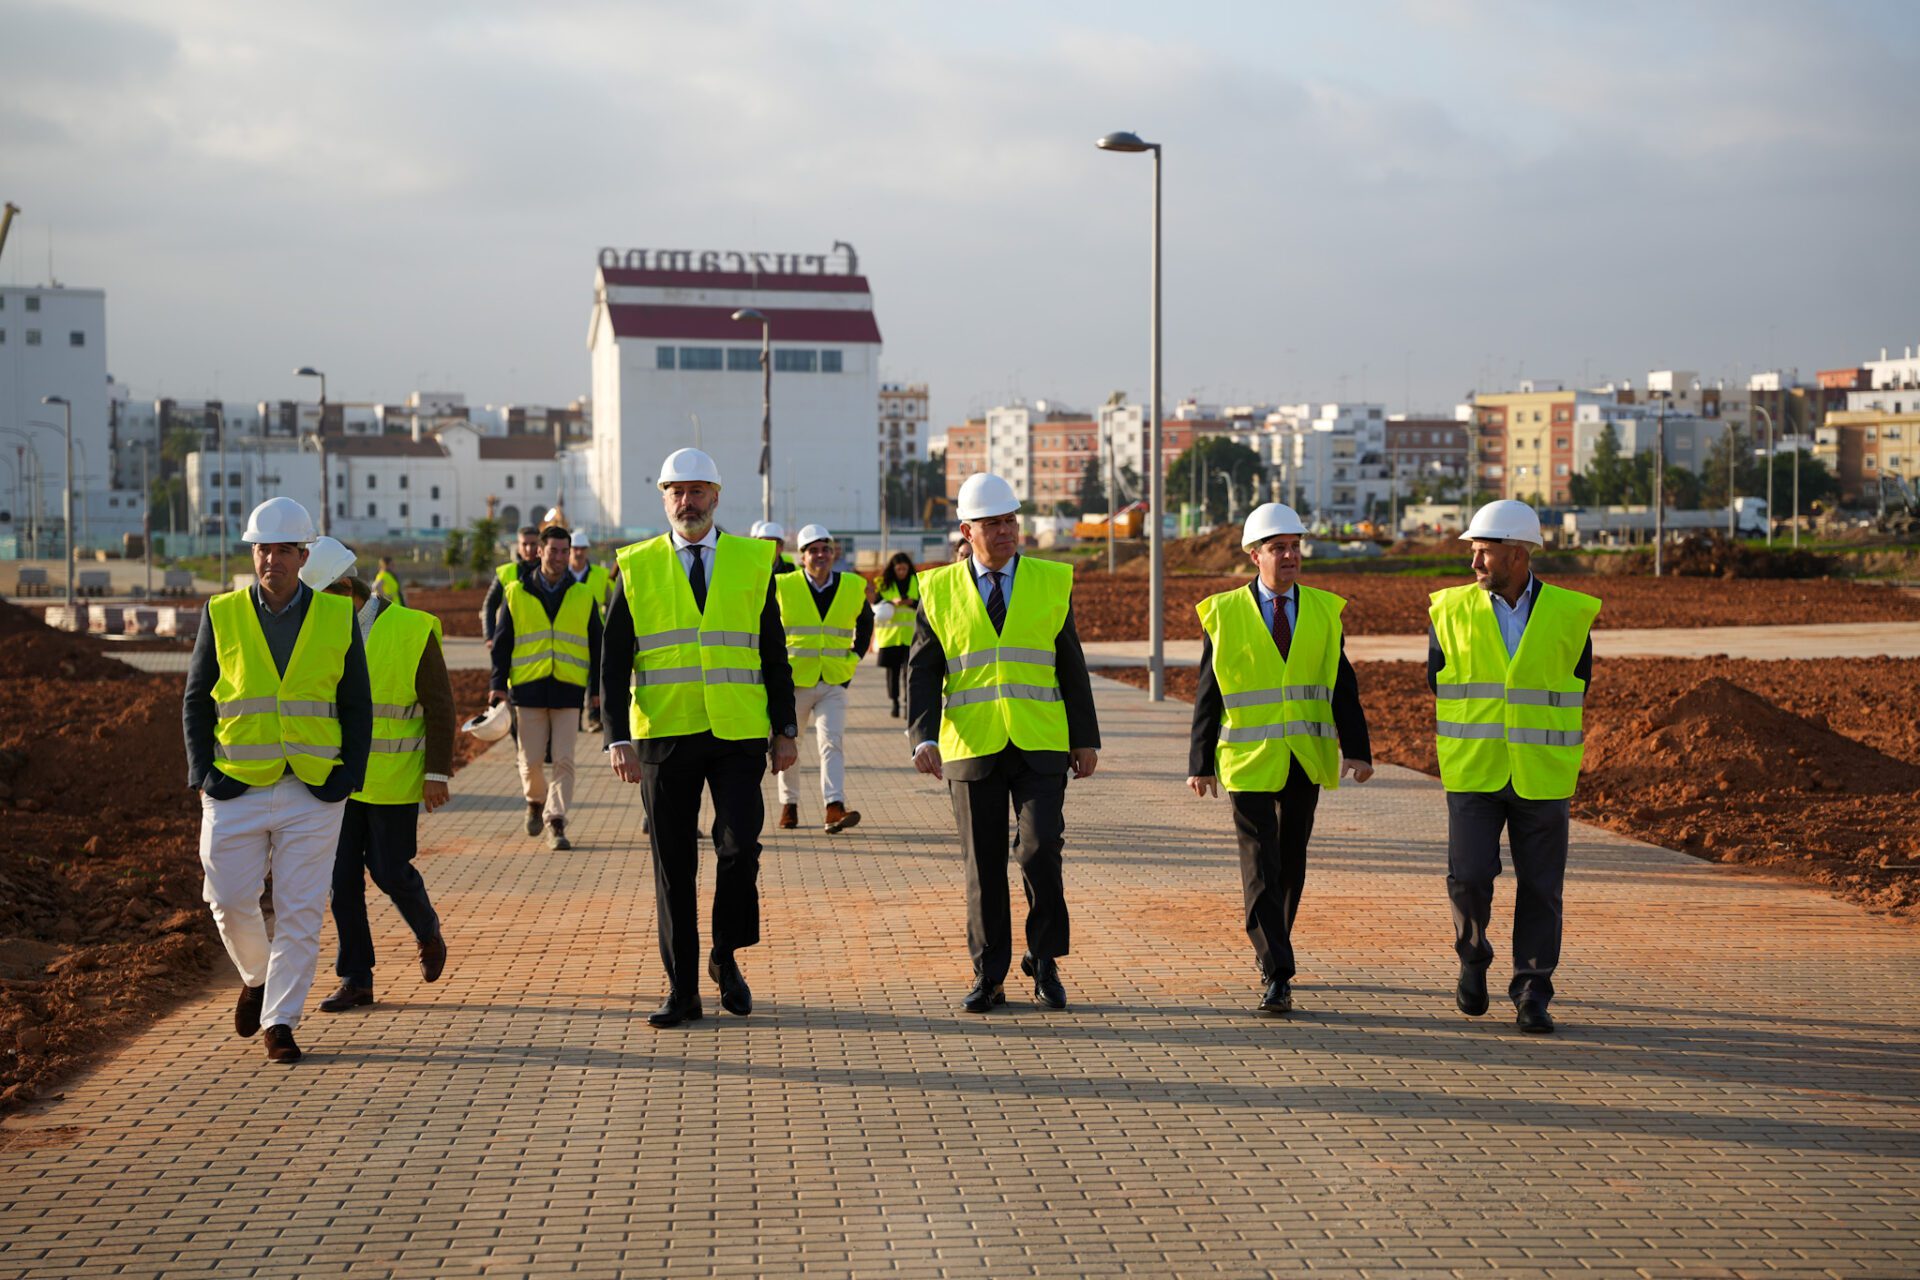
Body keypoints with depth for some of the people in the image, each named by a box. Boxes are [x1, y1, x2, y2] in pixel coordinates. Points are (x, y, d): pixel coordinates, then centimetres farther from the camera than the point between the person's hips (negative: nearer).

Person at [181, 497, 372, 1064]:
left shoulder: (337, 617, 2)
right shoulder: (222, 615, 2)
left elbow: (357, 705, 8)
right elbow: (196, 700, 8)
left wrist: (350, 774, -3)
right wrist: (203, 772, -3)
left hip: (314, 791, 0)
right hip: (237, 789, 0)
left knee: (300, 912, -1)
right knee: (230, 901, 2)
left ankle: (280, 1021, 9)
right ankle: (256, 977, 31)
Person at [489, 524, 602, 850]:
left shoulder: (583, 596, 8)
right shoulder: (516, 593, 5)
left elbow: (596, 645, 12)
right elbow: (502, 642, 7)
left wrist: (598, 687, 8)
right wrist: (498, 684, 0)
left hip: (568, 690, 0)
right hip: (529, 688, 0)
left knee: (563, 761, -4)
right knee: (531, 759, 4)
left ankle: (556, 821, 0)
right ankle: (536, 801, 32)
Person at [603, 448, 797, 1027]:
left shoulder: (753, 560, 6)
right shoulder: (636, 567, 4)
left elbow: (773, 653, 10)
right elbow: (614, 663, 2)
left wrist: (785, 729, 7)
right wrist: (617, 738, -8)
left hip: (739, 735, 0)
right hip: (664, 737, 0)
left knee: (739, 847, -8)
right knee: (673, 864, 4)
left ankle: (726, 958, 16)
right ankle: (681, 989, 12)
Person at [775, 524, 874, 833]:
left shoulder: (854, 587, 2)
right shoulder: (783, 586, -5)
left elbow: (865, 620, 22)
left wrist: (855, 655, 12)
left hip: (834, 683, 0)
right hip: (793, 680, 0)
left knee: (832, 743, -13)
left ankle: (834, 808, -20)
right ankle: (789, 805, 25)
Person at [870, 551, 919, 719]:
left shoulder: (916, 582, 4)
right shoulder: (885, 584, 5)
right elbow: (877, 605, 1)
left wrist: (911, 602, -16)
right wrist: (892, 602, -16)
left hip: (910, 634, -1)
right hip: (889, 633, 1)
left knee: (909, 669, -11)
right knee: (892, 669, 6)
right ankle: (895, 703, 16)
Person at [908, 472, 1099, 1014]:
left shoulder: (1051, 582, 7)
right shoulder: (940, 590, 5)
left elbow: (1071, 667, 9)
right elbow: (922, 671, 2)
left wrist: (1086, 739, 6)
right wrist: (923, 737, -12)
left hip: (1041, 746, 0)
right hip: (972, 747, 0)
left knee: (1041, 851, -11)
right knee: (983, 865, 5)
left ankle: (1044, 963, 8)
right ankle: (988, 977, 14)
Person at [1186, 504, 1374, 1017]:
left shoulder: (1324, 610, 6)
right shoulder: (1224, 613, -1)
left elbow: (1341, 686, 4)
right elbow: (1208, 694, 0)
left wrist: (1356, 749, -6)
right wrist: (1200, 762, -4)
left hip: (1305, 761, 3)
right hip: (1249, 761, -3)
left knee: (1291, 863, 14)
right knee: (1261, 869, -7)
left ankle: (1271, 951, 32)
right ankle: (1276, 977, -8)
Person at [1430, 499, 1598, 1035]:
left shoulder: (1569, 614, 0)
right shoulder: (1451, 611, 1)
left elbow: (1577, 687, 12)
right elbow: (1437, 681, 12)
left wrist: (1535, 731, 12)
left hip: (1541, 777, 0)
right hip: (1472, 774, 0)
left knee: (1540, 885, 1)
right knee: (1469, 876, -9)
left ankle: (1532, 994, 11)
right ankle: (1473, 958, 18)